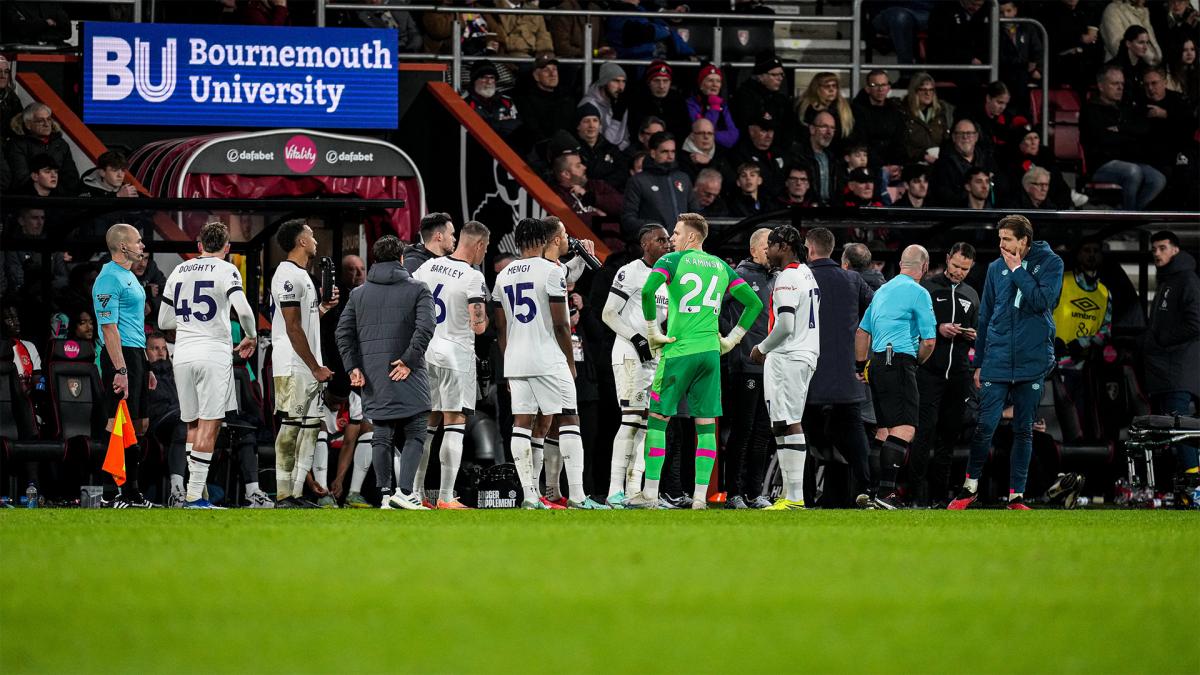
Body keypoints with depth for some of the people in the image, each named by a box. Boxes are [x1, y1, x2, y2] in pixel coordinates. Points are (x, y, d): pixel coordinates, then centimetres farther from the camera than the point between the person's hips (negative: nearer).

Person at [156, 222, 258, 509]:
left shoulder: (179, 271, 13)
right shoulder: (225, 270, -3)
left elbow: (164, 321, 17)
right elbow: (243, 310, -18)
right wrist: (251, 337, 0)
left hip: (183, 353, 5)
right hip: (214, 353, -5)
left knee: (193, 424, 15)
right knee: (209, 426, -4)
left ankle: (193, 492, 13)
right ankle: (195, 495, -10)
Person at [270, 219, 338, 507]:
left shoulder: (301, 275, 19)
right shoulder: (288, 275, -13)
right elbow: (293, 328, -18)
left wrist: (324, 306, 11)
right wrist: (316, 368, -16)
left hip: (309, 368, 10)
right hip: (294, 368, -10)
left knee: (310, 426, 9)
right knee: (291, 427, -9)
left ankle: (295, 494, 12)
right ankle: (283, 497, -9)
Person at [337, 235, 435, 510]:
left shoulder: (359, 293, 12)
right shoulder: (417, 290, 2)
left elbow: (343, 331, 4)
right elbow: (425, 327, -12)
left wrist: (353, 367, 2)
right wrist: (408, 360, -10)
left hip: (372, 375, 4)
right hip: (406, 376, -4)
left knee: (382, 435, 9)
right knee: (414, 433, -1)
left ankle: (385, 494, 6)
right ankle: (404, 490, -15)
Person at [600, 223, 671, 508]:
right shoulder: (631, 272, -8)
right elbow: (608, 314, -12)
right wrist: (638, 340, -17)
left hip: (656, 359, 9)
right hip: (631, 356, -9)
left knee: (646, 423, 6)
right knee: (631, 420, -15)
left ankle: (634, 489, 7)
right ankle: (615, 491, -17)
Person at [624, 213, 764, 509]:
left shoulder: (672, 261, -1)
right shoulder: (721, 267, 13)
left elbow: (647, 292, -19)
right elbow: (754, 303, 13)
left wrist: (652, 333, -10)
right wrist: (731, 340, 15)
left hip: (678, 350, -4)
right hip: (710, 351, 4)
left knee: (658, 419, 3)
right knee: (706, 425, 5)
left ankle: (650, 494, 1)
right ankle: (700, 497, 0)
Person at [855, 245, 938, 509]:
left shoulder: (883, 290, 20)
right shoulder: (918, 293, -5)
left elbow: (862, 331, 24)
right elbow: (929, 340, -8)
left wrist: (861, 366, 30)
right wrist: (917, 362, 11)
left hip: (877, 363, 9)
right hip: (899, 362, -9)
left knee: (884, 428, 14)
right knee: (905, 428, -14)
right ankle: (886, 490, -25)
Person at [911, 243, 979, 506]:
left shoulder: (971, 295, 18)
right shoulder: (927, 287, 2)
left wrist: (973, 336, 3)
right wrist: (938, 329, -14)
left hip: (958, 373, 5)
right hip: (929, 371, -5)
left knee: (949, 434, 6)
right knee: (925, 429, -13)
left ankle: (939, 494, 11)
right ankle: (917, 492, -13)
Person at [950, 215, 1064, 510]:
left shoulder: (1050, 263, 0)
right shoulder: (996, 268, 8)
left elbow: (1042, 302, -16)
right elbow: (985, 317, 13)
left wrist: (1018, 270, -10)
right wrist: (979, 362, 12)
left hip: (1032, 362, -2)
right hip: (997, 361, 2)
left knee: (1024, 430, 5)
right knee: (985, 425, -4)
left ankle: (1017, 495, 11)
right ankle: (970, 486, 11)